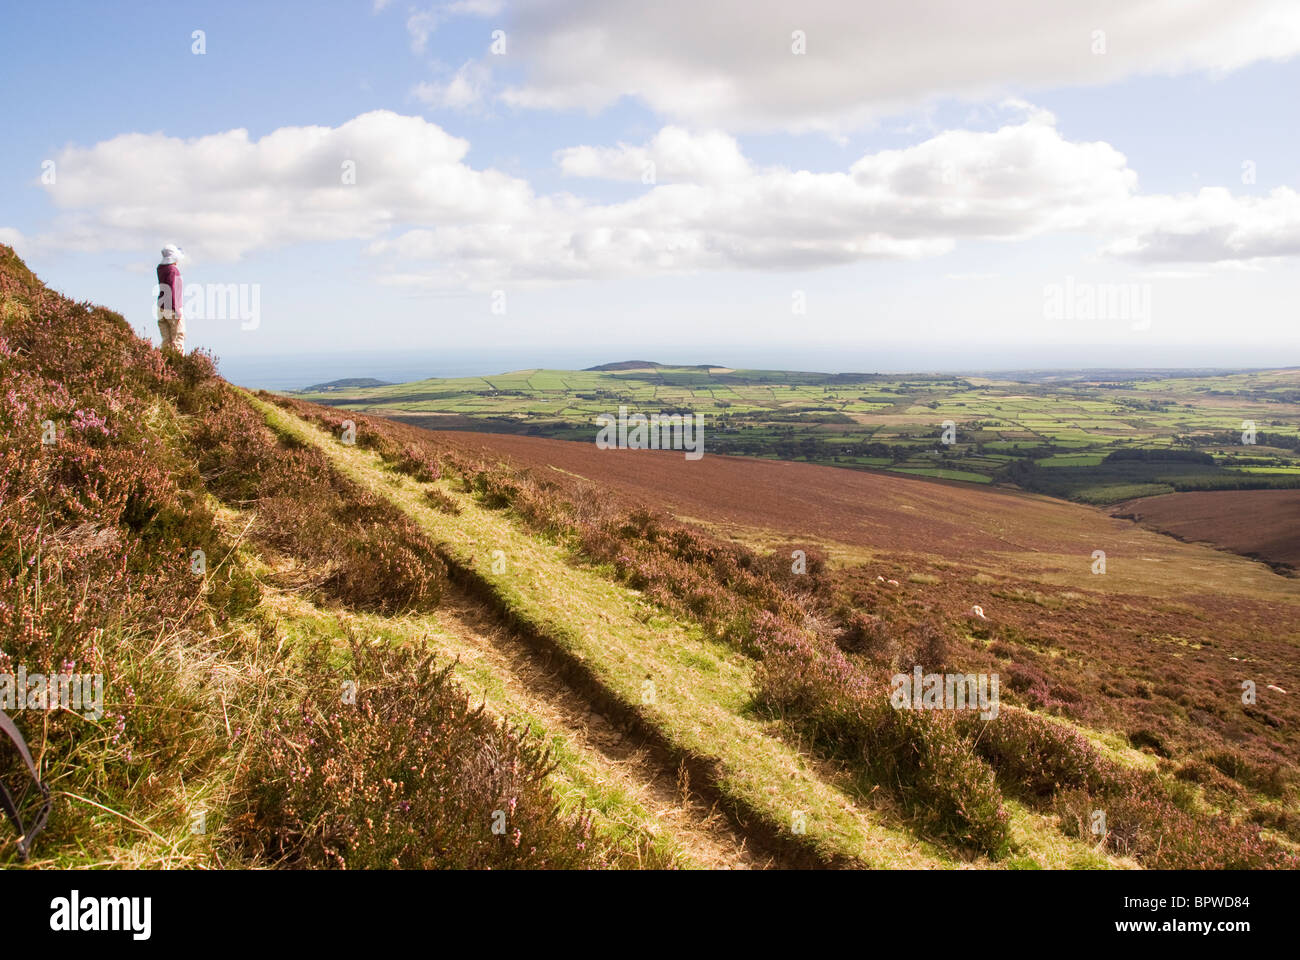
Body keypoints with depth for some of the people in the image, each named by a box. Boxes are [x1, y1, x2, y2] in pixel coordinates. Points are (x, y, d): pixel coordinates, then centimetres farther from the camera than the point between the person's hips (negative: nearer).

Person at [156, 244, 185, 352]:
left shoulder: (160, 269, 8)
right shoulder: (173, 270, -15)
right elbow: (172, 290, -21)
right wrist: (176, 311, -21)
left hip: (161, 309, 7)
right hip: (172, 309, -7)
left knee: (166, 340, 8)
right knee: (178, 339, -3)